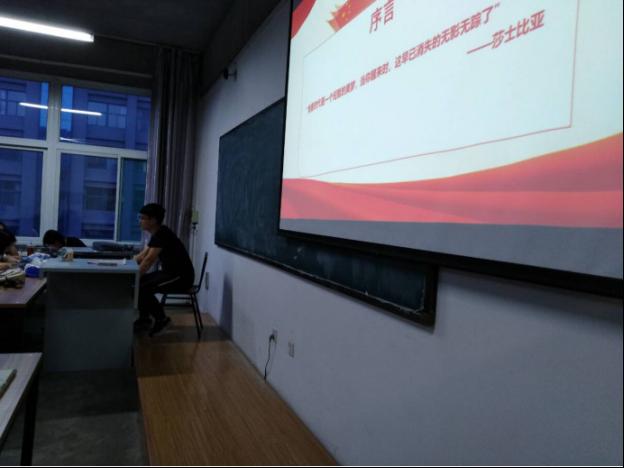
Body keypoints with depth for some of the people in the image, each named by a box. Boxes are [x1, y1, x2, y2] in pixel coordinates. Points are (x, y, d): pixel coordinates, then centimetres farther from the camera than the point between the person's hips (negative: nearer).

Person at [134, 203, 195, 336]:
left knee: (141, 288, -21)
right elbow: (141, 256, 16)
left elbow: (149, 260, -23)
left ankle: (162, 319, -5)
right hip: (169, 272, 10)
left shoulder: (162, 234, -19)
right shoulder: (156, 234, 12)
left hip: (181, 276, -10)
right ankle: (144, 319, 13)